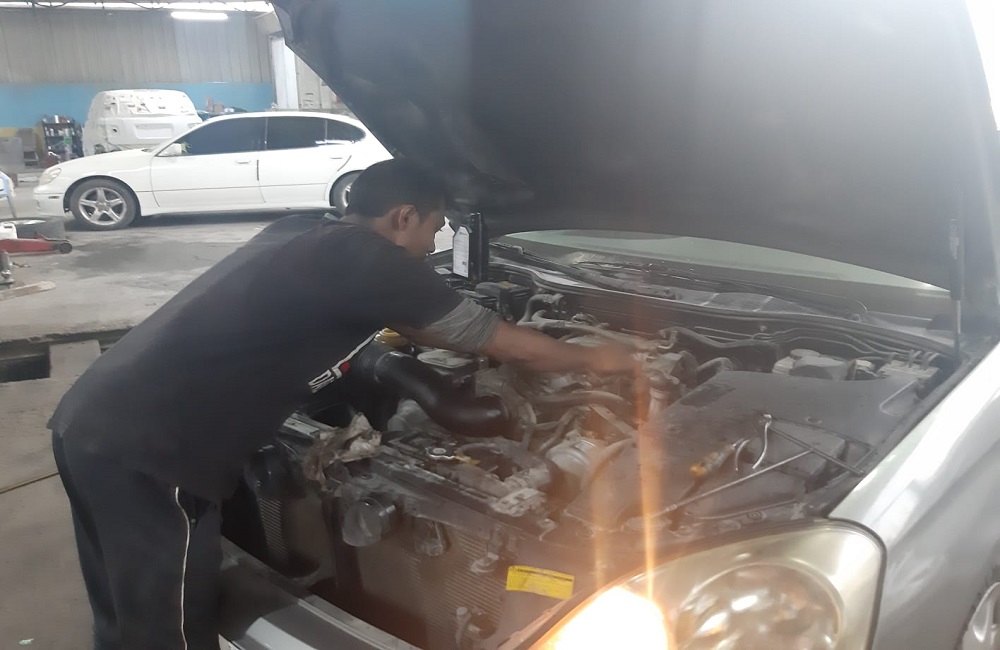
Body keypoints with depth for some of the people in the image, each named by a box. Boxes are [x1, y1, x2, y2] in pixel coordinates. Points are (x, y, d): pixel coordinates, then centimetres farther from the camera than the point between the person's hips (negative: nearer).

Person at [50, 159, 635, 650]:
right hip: (147, 455, -9)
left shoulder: (299, 235, 17)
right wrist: (597, 359, 18)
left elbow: (409, 326, 32)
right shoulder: (374, 263, -9)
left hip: (90, 422, 10)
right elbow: (500, 342, 2)